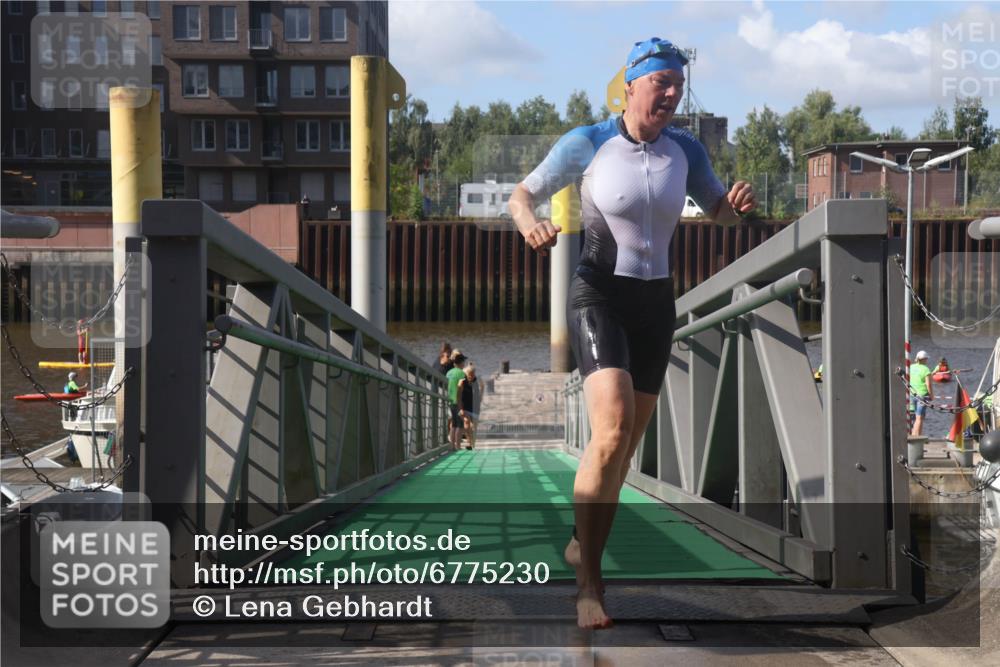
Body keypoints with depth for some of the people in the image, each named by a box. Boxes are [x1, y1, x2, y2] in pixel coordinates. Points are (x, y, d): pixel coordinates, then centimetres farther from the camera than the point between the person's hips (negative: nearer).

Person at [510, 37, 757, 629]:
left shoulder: (685, 150, 4)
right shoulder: (587, 144, -6)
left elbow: (721, 212, 14)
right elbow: (523, 193, 1)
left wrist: (738, 204, -11)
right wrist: (530, 224, -22)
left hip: (656, 301, 5)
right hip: (599, 294, -5)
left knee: (626, 446, 10)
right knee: (612, 430, -24)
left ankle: (583, 546, 33)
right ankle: (589, 585, -17)